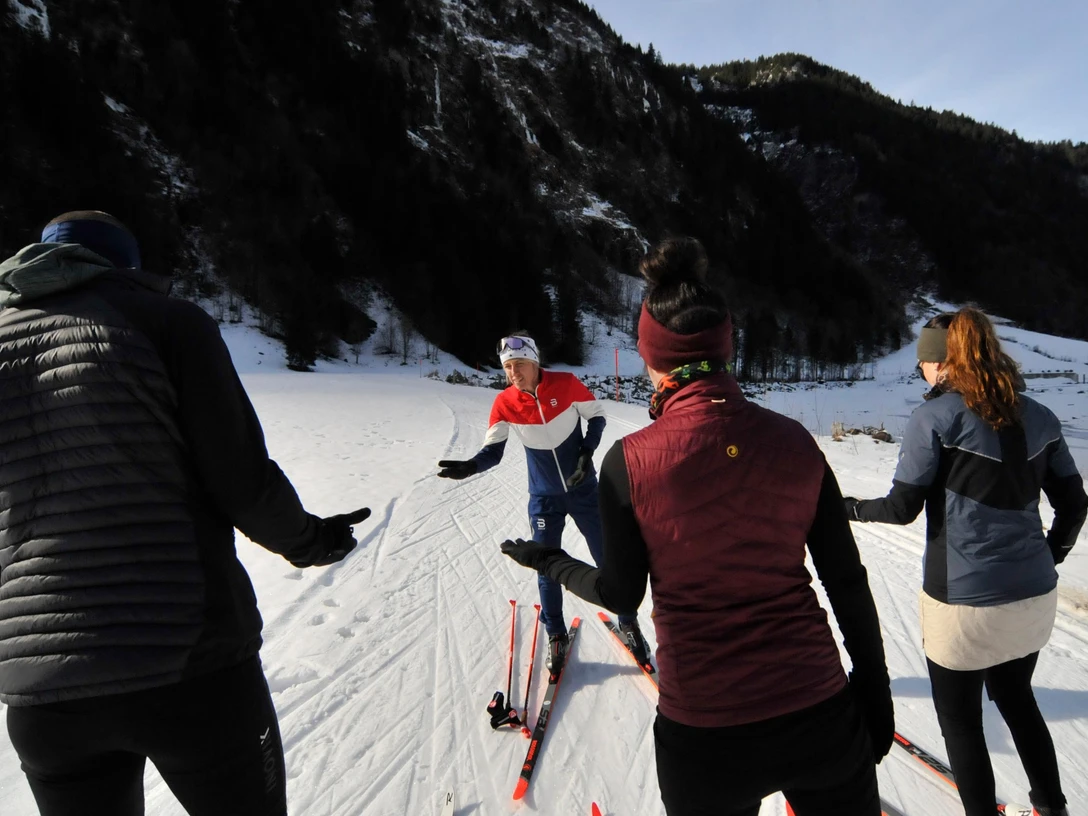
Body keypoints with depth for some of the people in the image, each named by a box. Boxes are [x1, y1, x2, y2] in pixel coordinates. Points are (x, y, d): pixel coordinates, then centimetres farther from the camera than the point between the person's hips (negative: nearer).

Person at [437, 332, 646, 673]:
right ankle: (556, 635, 28)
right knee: (546, 568, 5)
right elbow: (492, 451, -14)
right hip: (543, 498, 1)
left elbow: (597, 417, -2)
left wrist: (587, 452, -17)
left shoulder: (566, 384, -16)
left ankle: (628, 622, 31)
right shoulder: (504, 403, -13)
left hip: (583, 490, -1)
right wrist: (470, 466, -35)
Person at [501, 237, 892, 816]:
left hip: (704, 733, -1)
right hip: (819, 711, 2)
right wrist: (875, 689, 13)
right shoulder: (793, 442, -7)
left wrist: (550, 563, 14)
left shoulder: (630, 461, -15)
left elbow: (621, 595, -4)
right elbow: (847, 582, -1)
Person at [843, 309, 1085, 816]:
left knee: (960, 717, 15)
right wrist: (1046, 559, 22)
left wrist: (850, 508, 4)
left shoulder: (935, 417, -15)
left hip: (963, 601, -6)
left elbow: (901, 508, -13)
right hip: (1034, 598, 7)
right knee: (1017, 698, 29)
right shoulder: (1039, 417, 3)